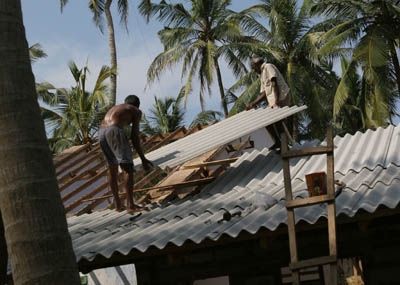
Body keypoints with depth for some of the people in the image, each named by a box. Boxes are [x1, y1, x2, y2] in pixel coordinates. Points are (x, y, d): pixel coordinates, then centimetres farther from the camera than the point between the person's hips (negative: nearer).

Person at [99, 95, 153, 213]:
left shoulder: (115, 108, 37)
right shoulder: (136, 111, 17)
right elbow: (134, 136, 6)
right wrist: (143, 158, 9)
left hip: (101, 132, 7)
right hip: (114, 131, -7)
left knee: (112, 168, 18)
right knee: (127, 167, -4)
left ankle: (118, 204, 22)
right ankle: (130, 204, -11)